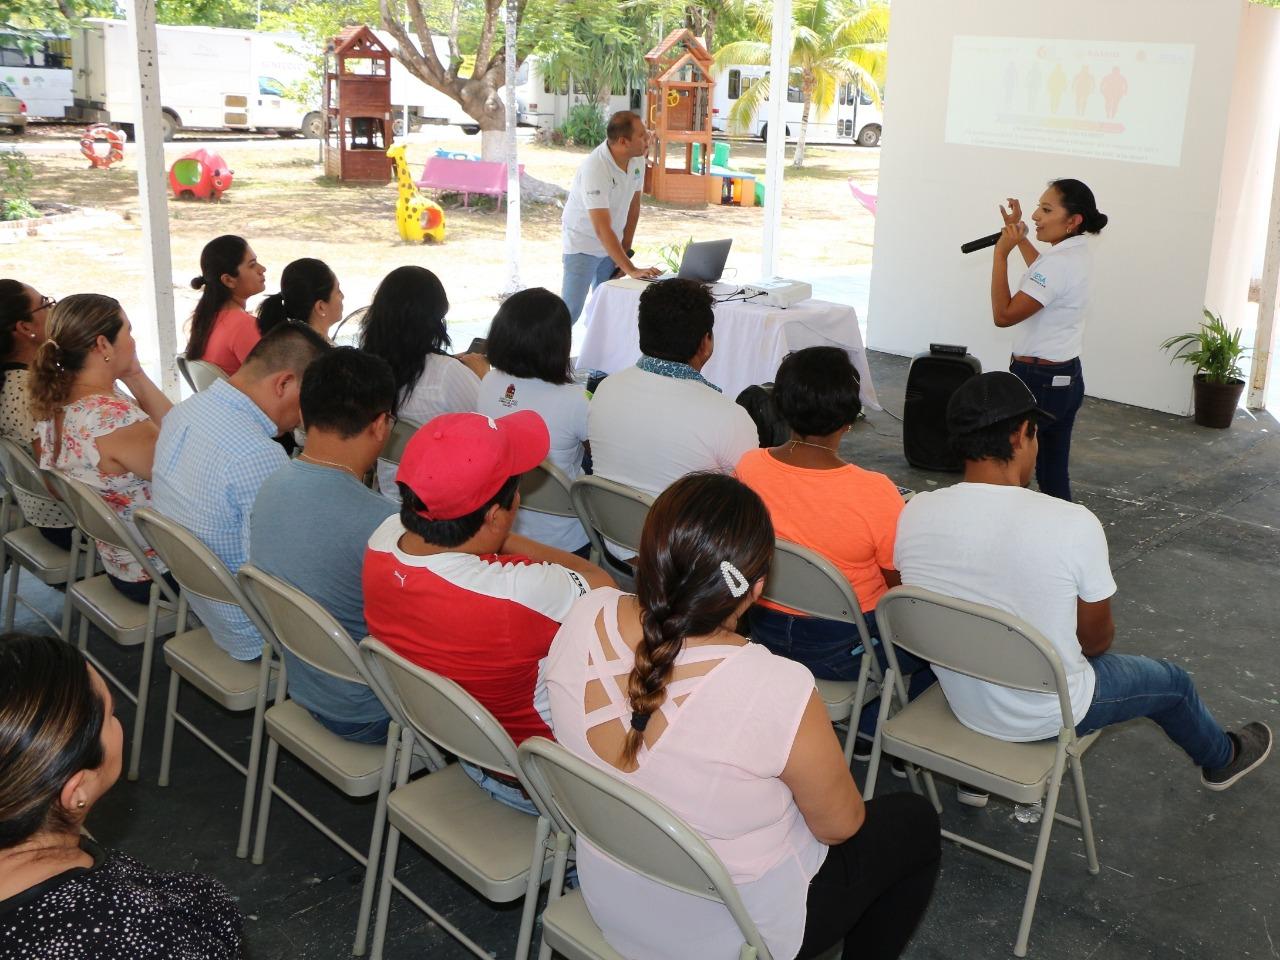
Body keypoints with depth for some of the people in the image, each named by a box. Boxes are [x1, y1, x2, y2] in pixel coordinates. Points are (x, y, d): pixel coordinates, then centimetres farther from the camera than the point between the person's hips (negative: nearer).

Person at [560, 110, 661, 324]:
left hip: (611, 245, 6)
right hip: (583, 244, -6)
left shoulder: (637, 160, -9)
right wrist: (631, 269, -38)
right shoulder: (595, 168, -30)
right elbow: (603, 229, -35)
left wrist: (625, 249, 4)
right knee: (570, 310, -8)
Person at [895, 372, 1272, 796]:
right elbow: (1096, 639, -11)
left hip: (960, 700, 4)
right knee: (1172, 681, 27)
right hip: (1045, 715, -4)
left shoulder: (914, 514, -17)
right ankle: (1222, 757, 55)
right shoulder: (1073, 524, -28)